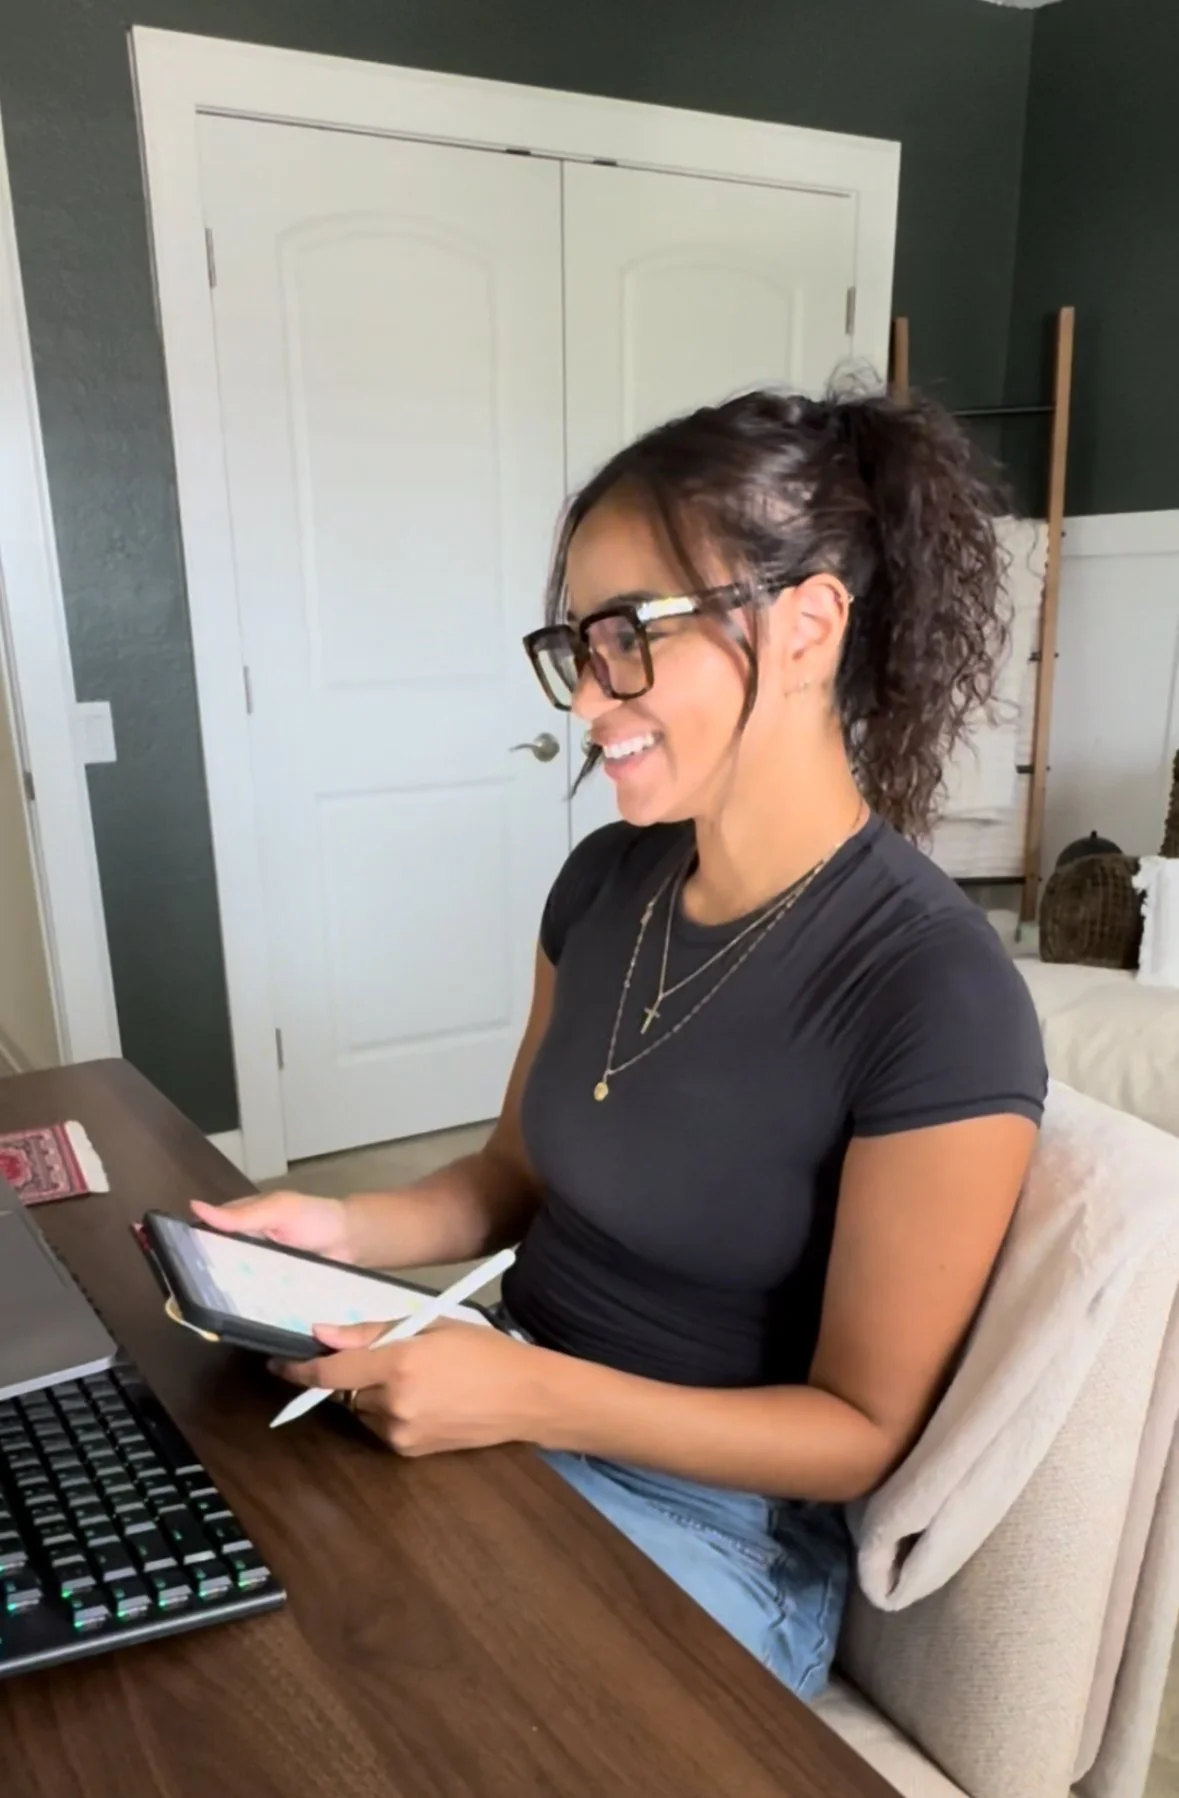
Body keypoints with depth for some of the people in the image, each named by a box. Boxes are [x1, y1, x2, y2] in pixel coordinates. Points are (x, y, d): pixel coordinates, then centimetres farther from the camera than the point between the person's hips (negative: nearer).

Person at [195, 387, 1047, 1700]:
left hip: (710, 1526, -5)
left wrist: (528, 1396, -25)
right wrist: (340, 1231, -9)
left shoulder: (937, 1000, -25)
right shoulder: (606, 879, -3)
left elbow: (863, 1429, -16)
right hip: (509, 1420, 6)